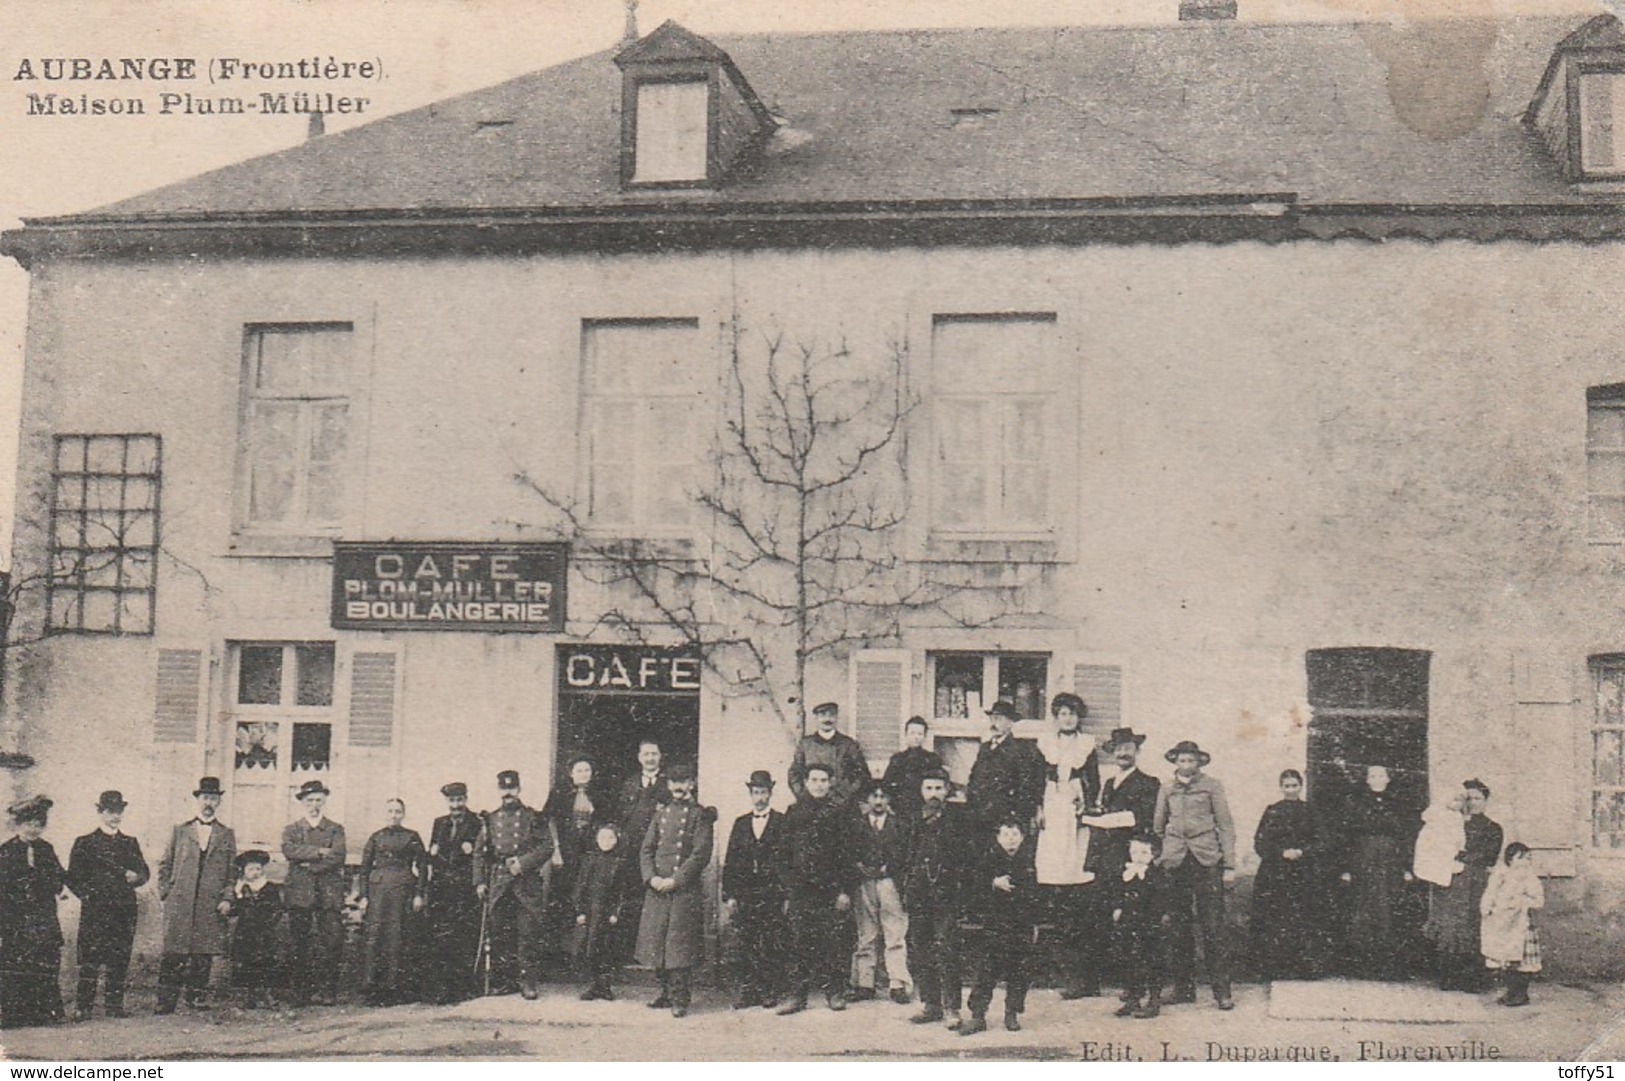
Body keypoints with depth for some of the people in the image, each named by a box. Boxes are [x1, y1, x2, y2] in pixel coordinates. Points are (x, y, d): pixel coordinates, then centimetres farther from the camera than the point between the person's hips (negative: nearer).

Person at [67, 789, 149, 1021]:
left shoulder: (130, 843, 17)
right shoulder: (85, 843, 6)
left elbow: (144, 872, 15)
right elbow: (73, 877, 4)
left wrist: (135, 877, -6)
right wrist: (87, 895, -7)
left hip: (124, 910, 3)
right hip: (94, 910, -3)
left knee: (120, 960, 3)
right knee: (90, 959, -7)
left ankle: (115, 1005, 10)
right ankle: (83, 1007, -4)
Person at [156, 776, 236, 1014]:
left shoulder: (226, 835, 12)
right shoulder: (180, 831, 11)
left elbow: (232, 871, 11)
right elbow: (165, 865, 13)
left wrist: (227, 898, 0)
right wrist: (165, 893, 3)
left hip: (211, 906, 1)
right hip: (179, 906, -1)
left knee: (204, 956, 1)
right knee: (173, 954, -5)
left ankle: (197, 999, 11)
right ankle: (166, 1002, -1)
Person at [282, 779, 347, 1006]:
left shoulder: (336, 829, 14)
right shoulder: (291, 829, 15)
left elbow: (337, 857, -2)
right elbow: (288, 850, -6)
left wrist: (309, 863, -7)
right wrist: (318, 851, -11)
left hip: (329, 893, 0)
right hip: (300, 893, 0)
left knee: (330, 942, -7)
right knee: (298, 944, -3)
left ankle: (326, 991, -4)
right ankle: (299, 992, 1)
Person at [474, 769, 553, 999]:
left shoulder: (532, 818, 6)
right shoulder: (491, 819, 14)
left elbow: (547, 847, -1)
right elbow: (479, 852, 14)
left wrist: (523, 863, -12)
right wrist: (480, 882, 5)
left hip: (527, 883, -3)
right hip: (498, 883, 3)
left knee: (528, 933, -6)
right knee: (498, 933, 3)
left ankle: (529, 982, -2)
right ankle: (503, 980, 12)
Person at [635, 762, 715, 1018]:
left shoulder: (700, 815, -1)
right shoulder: (661, 813, 15)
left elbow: (701, 854, -9)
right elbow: (646, 849, 12)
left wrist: (675, 880, -15)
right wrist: (652, 877, -5)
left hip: (685, 889, -5)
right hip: (657, 889, 5)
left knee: (680, 946, -7)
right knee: (656, 941, 8)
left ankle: (680, 999, -2)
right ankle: (666, 991, 21)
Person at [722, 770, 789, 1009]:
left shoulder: (782, 823, 3)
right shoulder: (740, 824, 14)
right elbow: (730, 862, 12)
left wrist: (786, 895, -8)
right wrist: (729, 895, 4)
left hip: (772, 895, -3)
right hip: (744, 896, 3)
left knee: (772, 945, -3)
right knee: (746, 945, 3)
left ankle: (770, 992, 5)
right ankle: (747, 991, 9)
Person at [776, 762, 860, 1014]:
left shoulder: (838, 813, 3)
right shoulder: (795, 812, 9)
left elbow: (847, 855, 2)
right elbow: (785, 852, 11)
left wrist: (846, 890, -4)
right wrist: (787, 885, 4)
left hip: (830, 889, -1)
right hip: (801, 889, 2)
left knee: (833, 941, 1)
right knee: (800, 943, 2)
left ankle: (835, 992, 12)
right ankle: (797, 995, 7)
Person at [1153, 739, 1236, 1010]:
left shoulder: (1211, 786, 6)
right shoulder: (1166, 790, 15)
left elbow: (1226, 825, 4)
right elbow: (1157, 827, 18)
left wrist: (1229, 864, -2)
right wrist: (1155, 861, 9)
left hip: (1206, 859, -3)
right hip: (1175, 861, 3)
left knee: (1213, 927, -7)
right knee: (1178, 927, 3)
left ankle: (1222, 990, -4)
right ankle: (1183, 987, 11)